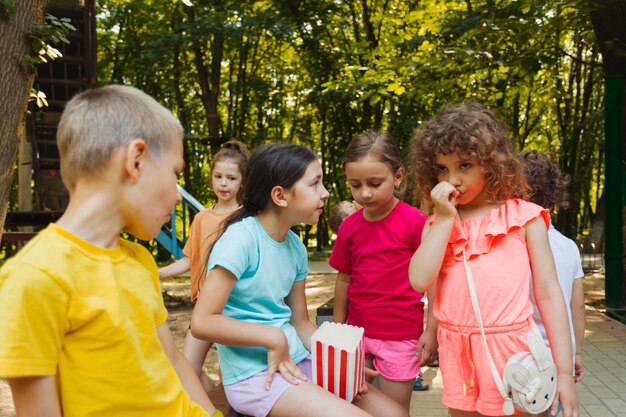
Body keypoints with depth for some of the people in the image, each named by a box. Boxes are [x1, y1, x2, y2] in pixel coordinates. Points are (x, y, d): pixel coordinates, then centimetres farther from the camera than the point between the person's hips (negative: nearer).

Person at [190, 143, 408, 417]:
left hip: (296, 361, 7)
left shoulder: (295, 247, 5)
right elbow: (202, 322, -20)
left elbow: (300, 321, 12)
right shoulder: (241, 238, -17)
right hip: (254, 373, -7)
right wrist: (274, 338, -19)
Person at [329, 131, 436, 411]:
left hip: (400, 337, -4)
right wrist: (337, 329, 12)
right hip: (357, 333, 4)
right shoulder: (349, 226, 1)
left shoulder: (415, 222, -13)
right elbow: (344, 278, 9)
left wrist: (431, 330, -11)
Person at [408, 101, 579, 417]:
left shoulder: (524, 217, -2)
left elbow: (548, 294, -1)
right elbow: (420, 281, -9)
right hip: (457, 355, 3)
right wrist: (445, 218, -9)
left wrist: (564, 371, -3)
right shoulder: (437, 224, 7)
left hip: (510, 349, -3)